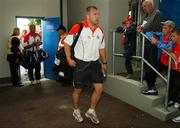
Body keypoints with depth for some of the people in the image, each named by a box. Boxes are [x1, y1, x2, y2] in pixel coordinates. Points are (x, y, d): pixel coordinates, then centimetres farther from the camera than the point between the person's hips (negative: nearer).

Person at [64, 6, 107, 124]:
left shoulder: (100, 30, 5)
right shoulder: (78, 28, -14)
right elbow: (67, 43, -7)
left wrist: (104, 62, 14)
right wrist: (69, 59, -12)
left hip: (95, 63, 5)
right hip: (81, 63, -5)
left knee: (99, 88, 1)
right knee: (78, 90, 8)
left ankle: (91, 111, 22)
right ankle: (76, 111, 33)